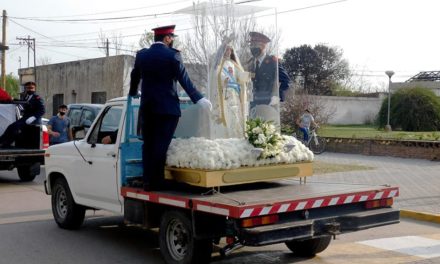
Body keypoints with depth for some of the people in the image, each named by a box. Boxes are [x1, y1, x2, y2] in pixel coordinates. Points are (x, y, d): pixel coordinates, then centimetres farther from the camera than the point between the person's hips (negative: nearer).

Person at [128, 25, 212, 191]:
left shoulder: (142, 55, 7)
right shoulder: (172, 55, -8)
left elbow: (135, 77, 20)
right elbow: (185, 80, -10)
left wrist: (133, 93, 38)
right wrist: (199, 99, -5)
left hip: (147, 107, 5)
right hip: (167, 107, -5)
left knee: (148, 144, 10)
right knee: (161, 145, -3)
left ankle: (148, 181, 10)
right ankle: (157, 181, -2)